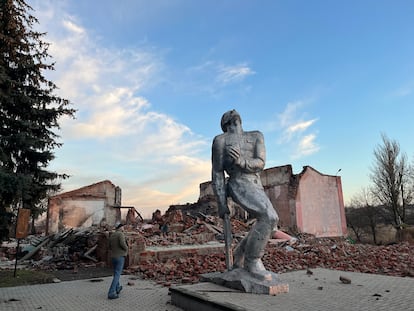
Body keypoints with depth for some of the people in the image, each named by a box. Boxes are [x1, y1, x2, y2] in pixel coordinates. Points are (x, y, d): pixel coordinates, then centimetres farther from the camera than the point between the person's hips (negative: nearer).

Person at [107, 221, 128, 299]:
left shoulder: (111, 235, 10)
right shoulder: (121, 234, -14)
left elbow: (110, 247, 18)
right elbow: (122, 243, -30)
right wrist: (126, 249, -10)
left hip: (113, 257, 8)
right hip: (120, 257, -8)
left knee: (116, 273, 24)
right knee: (117, 275, -5)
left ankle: (117, 288, 39)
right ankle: (111, 293, -9)